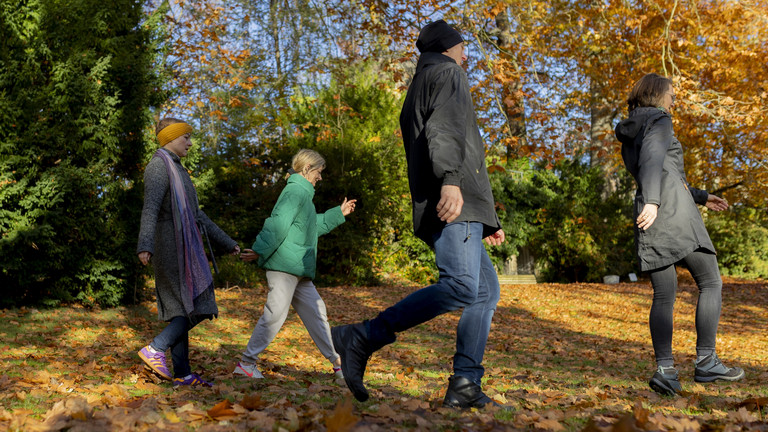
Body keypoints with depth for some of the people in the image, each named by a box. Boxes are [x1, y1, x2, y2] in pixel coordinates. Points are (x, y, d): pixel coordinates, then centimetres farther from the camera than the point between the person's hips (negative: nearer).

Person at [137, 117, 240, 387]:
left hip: (181, 249, 10)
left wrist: (227, 243, 26)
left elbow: (196, 215, 26)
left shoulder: (177, 171, 23)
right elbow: (150, 208, -24)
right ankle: (154, 350, -9)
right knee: (197, 307, -10)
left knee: (182, 311, 7)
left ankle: (182, 374, 8)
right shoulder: (158, 166, -8)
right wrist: (145, 246, -37)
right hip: (172, 248, -10)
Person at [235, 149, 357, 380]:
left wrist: (338, 214, 37)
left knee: (315, 313, 11)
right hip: (284, 265, -11)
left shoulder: (302, 193, 24)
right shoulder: (296, 191, -9)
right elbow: (278, 224, -21)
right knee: (275, 314, -9)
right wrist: (260, 250, -28)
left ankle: (338, 363, 16)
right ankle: (246, 362, 0)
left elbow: (313, 226, 35)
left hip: (298, 270, 11)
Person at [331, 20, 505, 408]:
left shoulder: (415, 93, 35)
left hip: (447, 205, 10)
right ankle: (362, 339, -24)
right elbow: (445, 126, -14)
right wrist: (450, 179, -32)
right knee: (461, 287, -23)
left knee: (486, 290, 6)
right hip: (453, 201, -10)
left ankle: (465, 385, -3)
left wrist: (485, 222, 32)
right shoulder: (447, 73, 8)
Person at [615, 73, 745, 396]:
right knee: (711, 283, 2)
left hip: (649, 218, 8)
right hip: (674, 211, -8)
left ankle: (665, 370, -8)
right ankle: (705, 362, -2)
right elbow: (653, 158, -20)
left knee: (664, 297, 4)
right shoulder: (659, 121, 1)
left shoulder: (627, 137, 26)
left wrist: (701, 197, 37)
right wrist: (652, 202, -34)